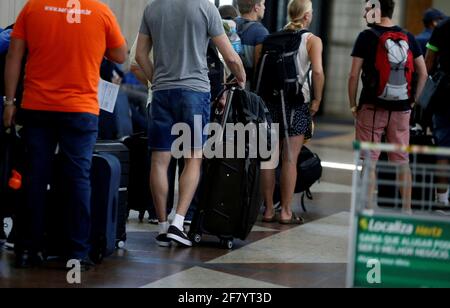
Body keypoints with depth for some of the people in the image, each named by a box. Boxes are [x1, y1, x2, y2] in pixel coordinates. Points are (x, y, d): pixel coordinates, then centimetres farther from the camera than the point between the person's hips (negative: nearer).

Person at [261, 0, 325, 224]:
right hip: (297, 102, -4)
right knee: (290, 159, -1)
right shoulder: (312, 40, -2)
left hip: (272, 99, 4)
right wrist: (317, 99, -4)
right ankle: (286, 212, 1)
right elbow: (318, 72, -14)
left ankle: (268, 210, 12)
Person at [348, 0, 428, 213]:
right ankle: (407, 209, 15)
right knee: (402, 160, 11)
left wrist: (353, 105, 1)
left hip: (373, 106, -4)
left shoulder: (367, 36, -5)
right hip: (401, 108, 4)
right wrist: (413, 101, 12)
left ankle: (368, 209, 2)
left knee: (370, 160, 2)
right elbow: (423, 73, 7)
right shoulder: (408, 37, 7)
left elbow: (354, 75, -8)